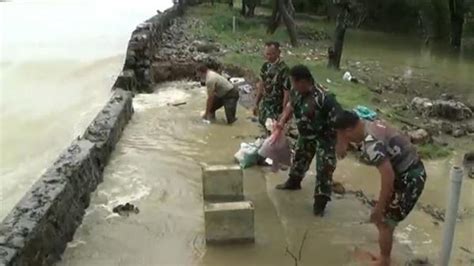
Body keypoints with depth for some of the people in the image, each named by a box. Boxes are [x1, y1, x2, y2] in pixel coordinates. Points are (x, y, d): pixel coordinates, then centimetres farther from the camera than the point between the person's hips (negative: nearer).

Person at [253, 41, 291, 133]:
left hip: (276, 108, -7)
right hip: (265, 105, 7)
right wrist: (256, 104, 15)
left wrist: (283, 112, -19)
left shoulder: (283, 69, -20)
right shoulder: (266, 66, 2)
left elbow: (287, 92, -19)